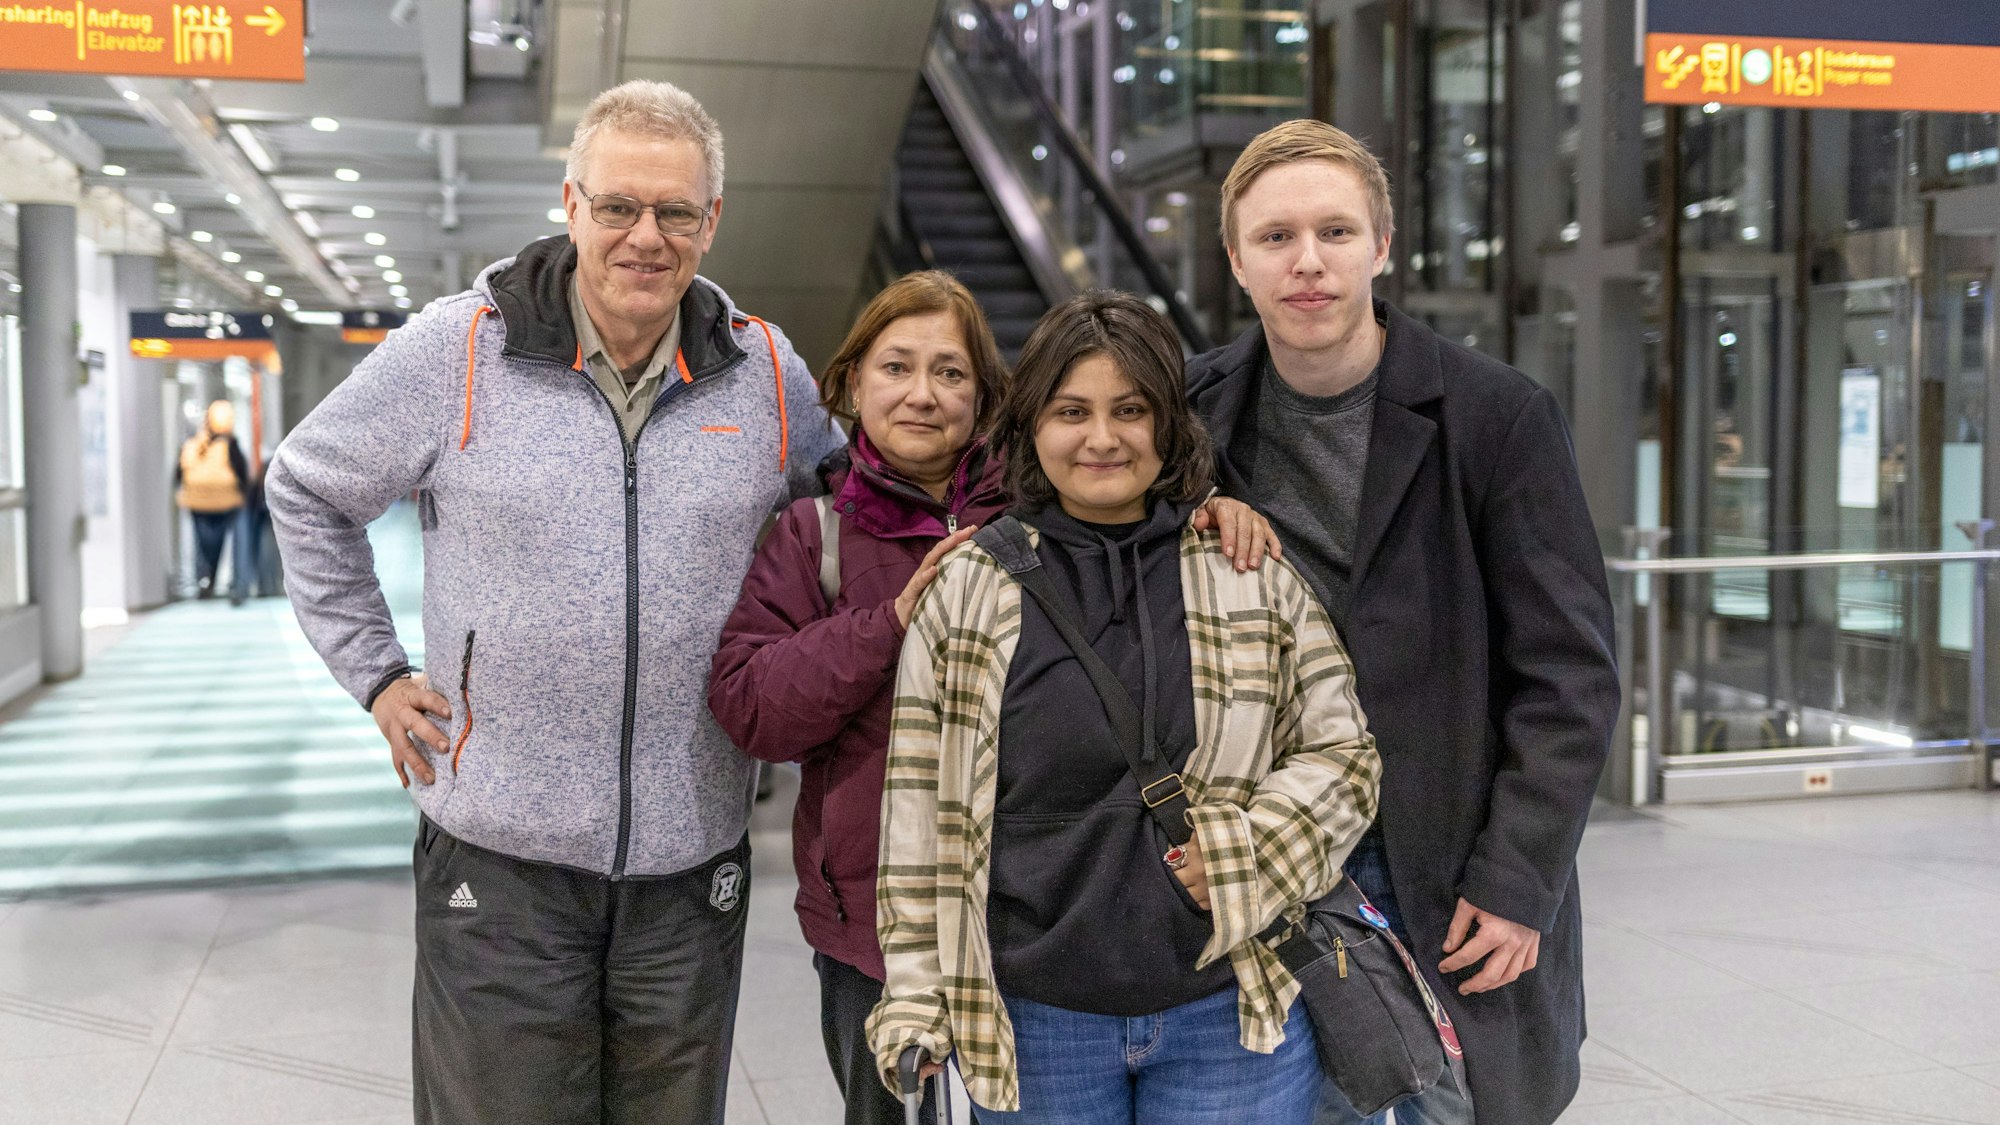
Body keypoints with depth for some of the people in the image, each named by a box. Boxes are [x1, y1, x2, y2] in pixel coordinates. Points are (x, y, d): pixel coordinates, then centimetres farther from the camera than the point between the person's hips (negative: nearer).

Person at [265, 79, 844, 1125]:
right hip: (501, 854, -2)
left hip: (693, 859, 3)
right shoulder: (453, 350, -6)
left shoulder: (766, 371, 1)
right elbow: (307, 491, 8)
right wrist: (376, 674, 4)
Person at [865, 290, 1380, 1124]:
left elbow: (1341, 754, 7)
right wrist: (916, 993, 2)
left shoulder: (1257, 577, 3)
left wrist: (1252, 852, -10)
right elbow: (922, 800, 4)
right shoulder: (965, 590, 2)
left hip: (1234, 1021, 0)